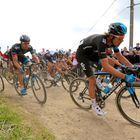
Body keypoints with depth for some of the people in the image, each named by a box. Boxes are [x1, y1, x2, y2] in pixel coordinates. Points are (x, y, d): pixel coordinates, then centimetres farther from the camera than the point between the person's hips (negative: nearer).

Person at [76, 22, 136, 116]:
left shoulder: (112, 41, -16)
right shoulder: (101, 41, -40)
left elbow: (119, 56, -5)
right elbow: (106, 66, -45)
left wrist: (133, 67, -16)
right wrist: (125, 77, -47)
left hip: (92, 53, 7)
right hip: (82, 55, -7)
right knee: (92, 80, -9)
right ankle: (94, 105, 8)